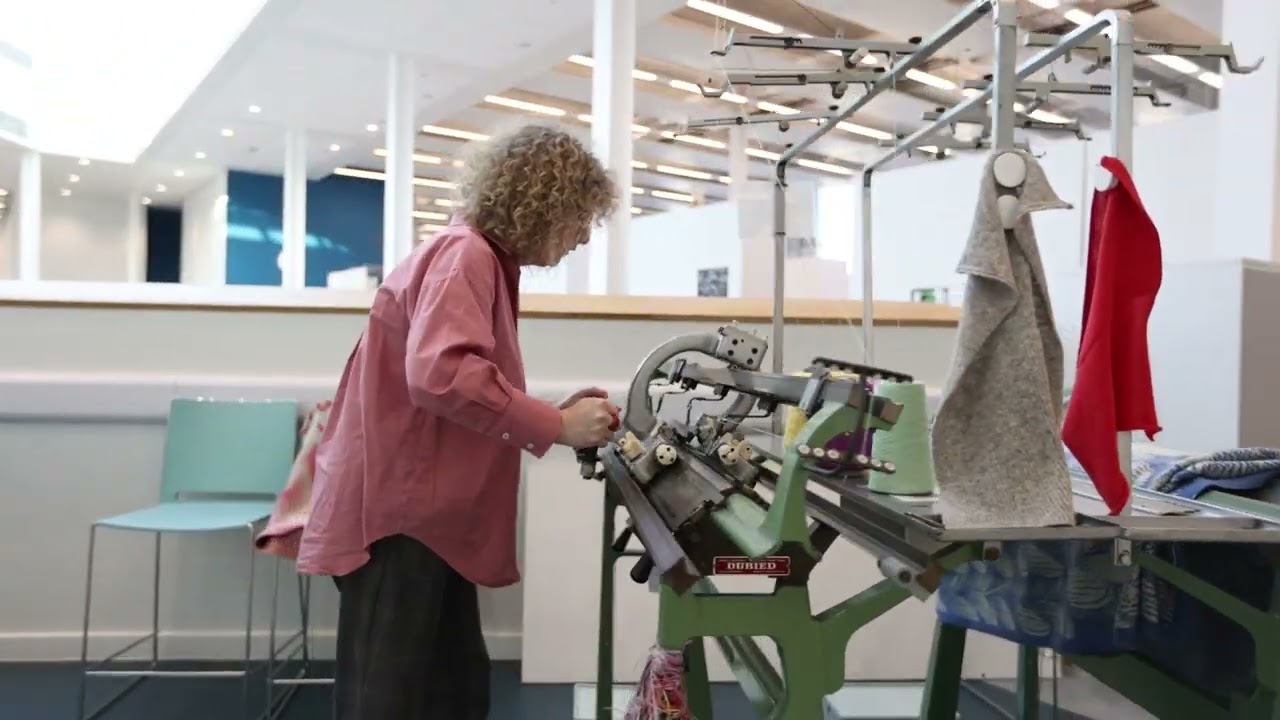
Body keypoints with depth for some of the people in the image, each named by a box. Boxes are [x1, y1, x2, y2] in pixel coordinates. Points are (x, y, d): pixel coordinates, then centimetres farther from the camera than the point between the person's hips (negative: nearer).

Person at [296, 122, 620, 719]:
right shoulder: (466, 254, -14)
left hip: (426, 514, 10)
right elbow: (440, 373, -31)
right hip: (396, 514, -10)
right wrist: (556, 426, -23)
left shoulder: (483, 260, 17)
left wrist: (556, 415, 5)